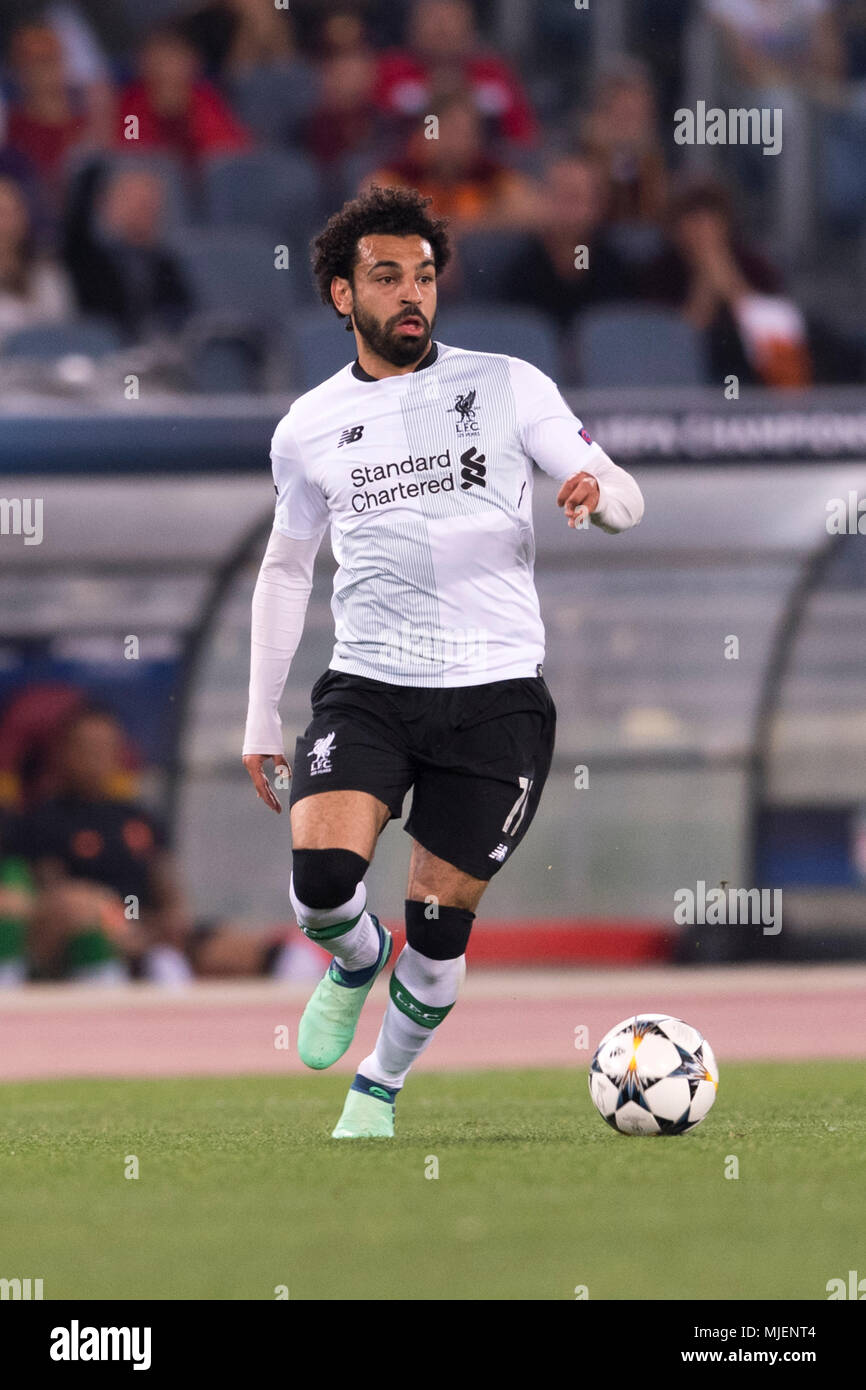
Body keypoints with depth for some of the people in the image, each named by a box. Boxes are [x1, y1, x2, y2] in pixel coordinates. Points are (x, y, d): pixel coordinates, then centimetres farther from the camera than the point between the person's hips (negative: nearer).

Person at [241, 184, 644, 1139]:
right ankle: (355, 964, 14)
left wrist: (597, 492, -22)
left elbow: (624, 501, 3)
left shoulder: (507, 387, 2)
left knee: (440, 922, -1)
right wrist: (262, 716, 18)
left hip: (495, 693, -1)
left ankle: (380, 1087, 23)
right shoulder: (308, 429, 8)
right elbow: (285, 567, 20)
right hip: (365, 690, 1)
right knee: (321, 878, -22)